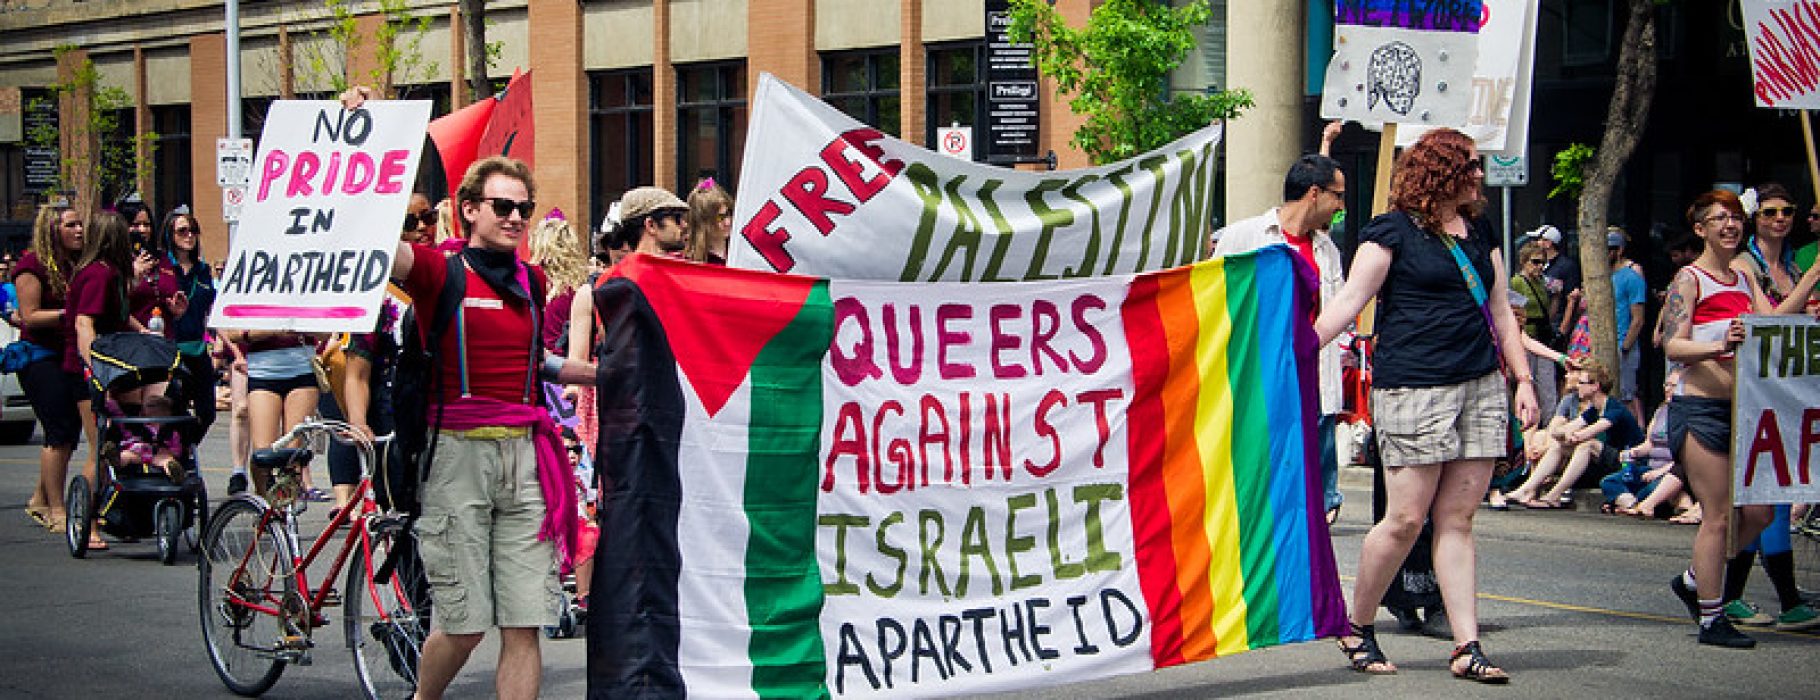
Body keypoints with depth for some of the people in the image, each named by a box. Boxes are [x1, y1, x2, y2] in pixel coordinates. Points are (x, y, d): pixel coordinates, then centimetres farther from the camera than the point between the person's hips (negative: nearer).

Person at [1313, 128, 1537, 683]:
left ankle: (1467, 647, 3)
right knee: (1406, 518, -6)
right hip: (1413, 388, -6)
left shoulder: (1479, 232, 18)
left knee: (1457, 519, 3)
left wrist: (1524, 378, 15)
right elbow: (1350, 299, -5)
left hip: (1481, 387, 6)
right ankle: (1357, 628, 11)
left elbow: (1501, 309, 21)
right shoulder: (1393, 231, -2)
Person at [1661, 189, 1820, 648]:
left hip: (1742, 408, 7)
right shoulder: (1689, 279, -5)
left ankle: (1693, 581, 25)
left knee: (1758, 513, 6)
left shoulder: (1745, 279, 17)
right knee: (1718, 516, -6)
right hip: (1700, 408, -7)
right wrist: (1719, 347, -31)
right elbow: (1673, 346, -14)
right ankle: (1711, 619, 2)